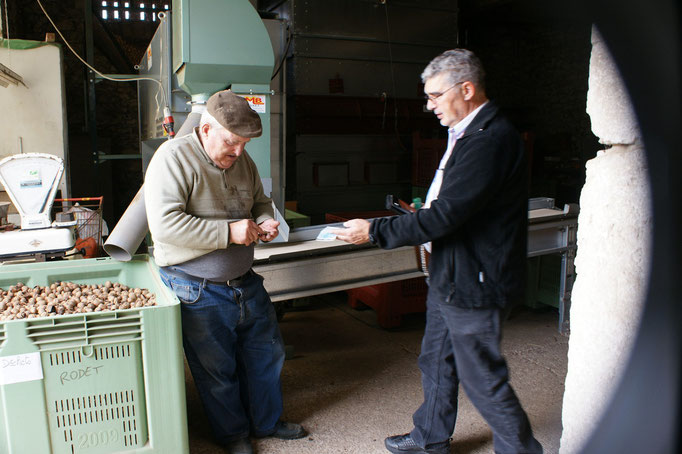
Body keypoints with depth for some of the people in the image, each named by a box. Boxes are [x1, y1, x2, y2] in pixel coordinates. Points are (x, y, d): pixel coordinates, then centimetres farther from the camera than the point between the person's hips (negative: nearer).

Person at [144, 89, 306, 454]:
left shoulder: (241, 160, 5)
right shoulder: (173, 158, -17)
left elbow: (260, 201, 20)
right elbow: (164, 224, -27)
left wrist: (264, 221, -4)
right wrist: (229, 232, -26)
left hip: (245, 283, 7)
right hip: (199, 292, -7)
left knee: (266, 352, 18)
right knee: (217, 369, 9)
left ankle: (266, 421, 40)